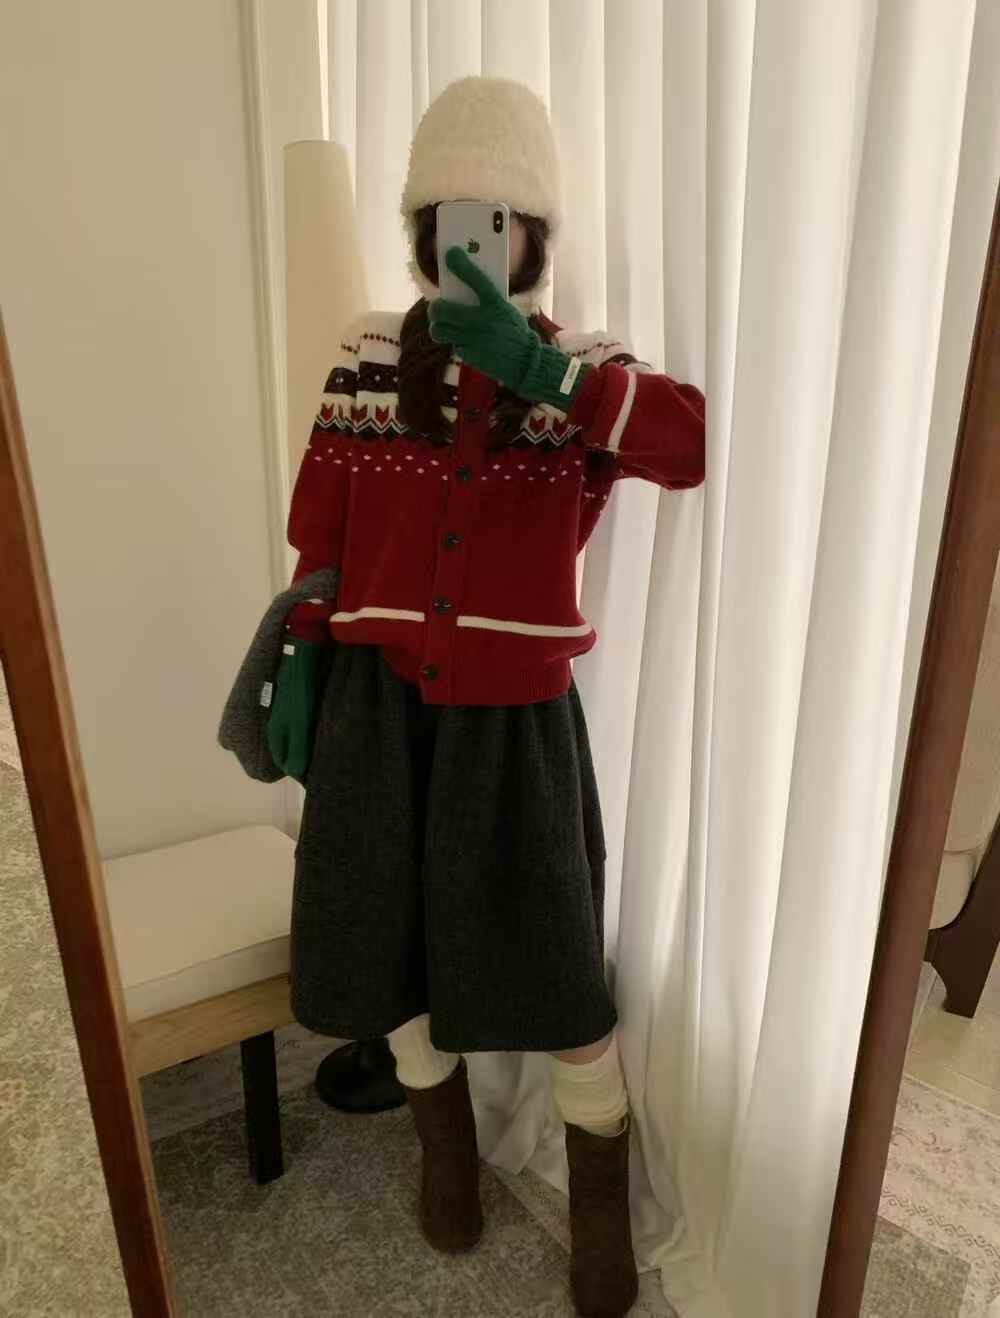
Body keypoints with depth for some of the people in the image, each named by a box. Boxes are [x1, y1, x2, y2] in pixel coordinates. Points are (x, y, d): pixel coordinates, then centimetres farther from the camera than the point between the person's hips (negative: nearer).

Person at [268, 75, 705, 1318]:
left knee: (554, 956, 5)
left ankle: (599, 1194, 36)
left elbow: (718, 443, -19)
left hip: (515, 711, -2)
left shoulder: (585, 368, 0)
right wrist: (296, 665, 4)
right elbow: (323, 530, 8)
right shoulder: (368, 354, 5)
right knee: (395, 934, 15)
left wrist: (538, 372, -26)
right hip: (378, 699, 3)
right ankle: (445, 1134, 47)